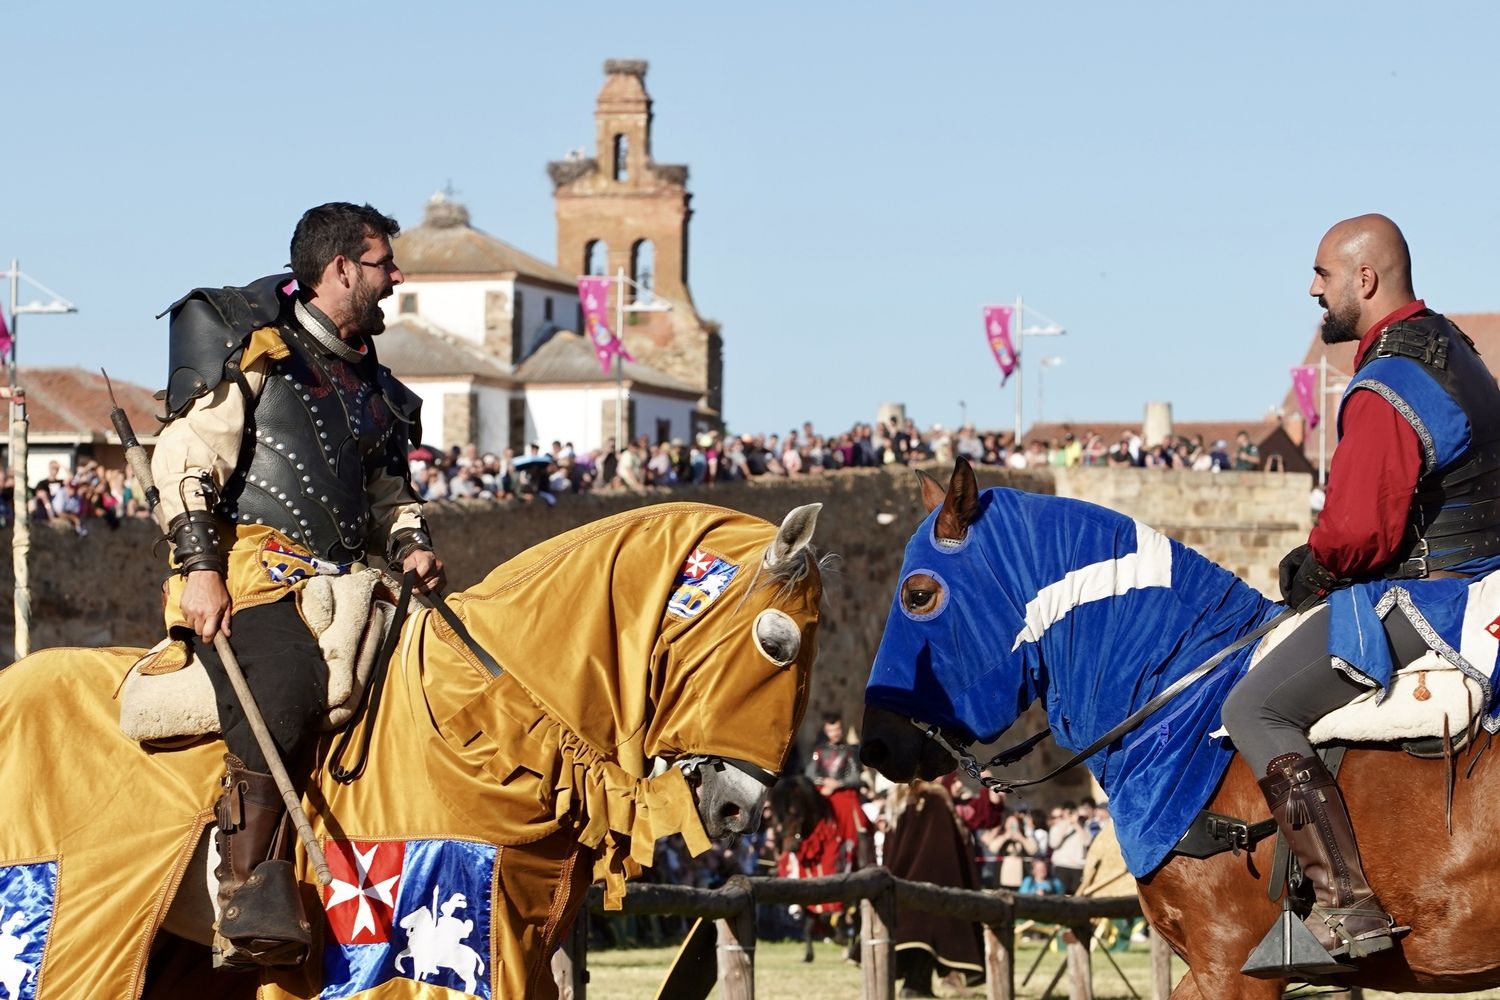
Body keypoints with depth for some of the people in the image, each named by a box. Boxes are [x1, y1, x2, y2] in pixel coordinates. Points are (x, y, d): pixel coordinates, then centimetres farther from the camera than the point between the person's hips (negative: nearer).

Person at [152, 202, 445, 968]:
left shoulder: (371, 385, 27)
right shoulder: (250, 343, 5)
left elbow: (389, 495, 34)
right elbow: (188, 454, -4)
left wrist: (409, 545, 11)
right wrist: (199, 566, -16)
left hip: (341, 583, 9)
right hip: (248, 575, -9)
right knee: (287, 684, -35)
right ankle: (243, 899, -37)